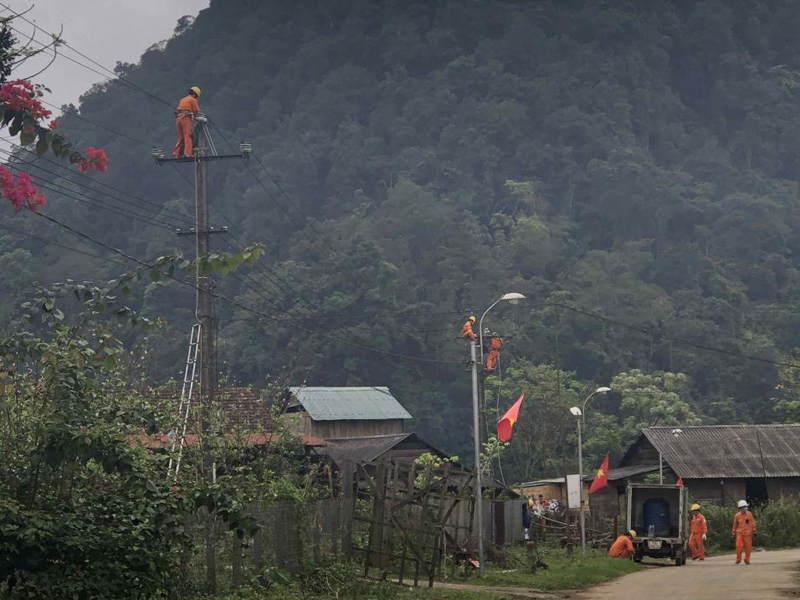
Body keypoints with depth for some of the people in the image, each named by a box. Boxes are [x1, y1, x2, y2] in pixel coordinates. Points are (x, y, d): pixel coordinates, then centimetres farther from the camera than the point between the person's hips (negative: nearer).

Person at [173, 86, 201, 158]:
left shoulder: (182, 99, 26)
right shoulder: (193, 100, 4)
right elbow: (196, 111, 1)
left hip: (178, 118, 7)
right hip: (186, 118, -7)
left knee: (180, 138, 10)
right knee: (187, 136, -9)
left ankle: (176, 154, 6)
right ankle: (187, 153, -18)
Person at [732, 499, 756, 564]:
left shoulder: (749, 514, -1)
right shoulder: (737, 515, -1)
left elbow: (752, 522, 7)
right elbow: (735, 524, 11)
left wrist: (753, 529, 4)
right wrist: (733, 532, 16)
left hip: (747, 533, 0)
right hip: (739, 533, 0)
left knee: (748, 547, 2)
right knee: (738, 546, -10)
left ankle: (747, 560, 15)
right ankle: (738, 559, 5)